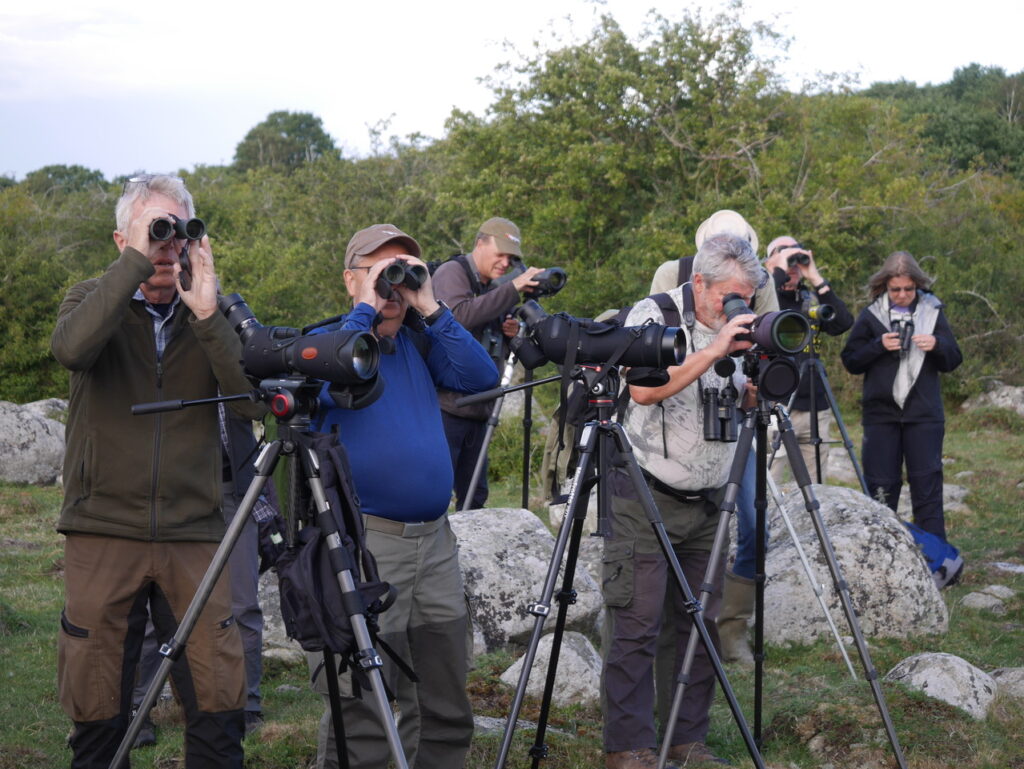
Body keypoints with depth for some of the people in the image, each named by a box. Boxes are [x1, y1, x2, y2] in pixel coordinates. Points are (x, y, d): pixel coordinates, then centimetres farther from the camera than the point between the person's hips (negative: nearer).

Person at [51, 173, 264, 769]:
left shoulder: (216, 314, 8)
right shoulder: (95, 301, 4)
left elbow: (254, 402, -8)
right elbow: (72, 349, -20)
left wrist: (207, 315, -16)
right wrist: (136, 262, -20)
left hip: (194, 535, 1)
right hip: (103, 534, -1)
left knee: (220, 705, -5)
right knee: (98, 711, 2)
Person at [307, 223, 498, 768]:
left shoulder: (418, 343, 16)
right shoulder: (327, 340, 1)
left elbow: (482, 377, 2)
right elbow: (327, 383, -21)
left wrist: (429, 308, -2)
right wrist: (365, 309, -12)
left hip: (435, 540, 6)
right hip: (364, 543, -6)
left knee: (445, 711, 11)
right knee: (360, 711, -7)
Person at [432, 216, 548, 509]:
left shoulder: (495, 288, 18)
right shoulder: (451, 273, -5)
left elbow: (501, 352, 26)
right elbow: (460, 315, -26)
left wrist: (511, 333, 3)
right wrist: (512, 290, -24)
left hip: (478, 411, 8)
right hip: (445, 406, -8)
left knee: (474, 497, 9)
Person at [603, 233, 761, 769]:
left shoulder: (738, 328, 9)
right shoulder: (653, 317, -9)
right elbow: (644, 389, -24)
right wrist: (715, 350, -25)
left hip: (706, 501, 6)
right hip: (646, 497, -6)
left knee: (701, 623, 7)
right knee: (637, 625, -6)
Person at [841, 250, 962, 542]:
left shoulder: (932, 312, 7)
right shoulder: (870, 315, 4)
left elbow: (952, 361, 9)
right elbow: (851, 361, 3)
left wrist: (937, 345, -12)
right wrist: (878, 346, -13)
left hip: (924, 414, 0)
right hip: (881, 412, 0)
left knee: (927, 484, -1)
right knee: (881, 486, 3)